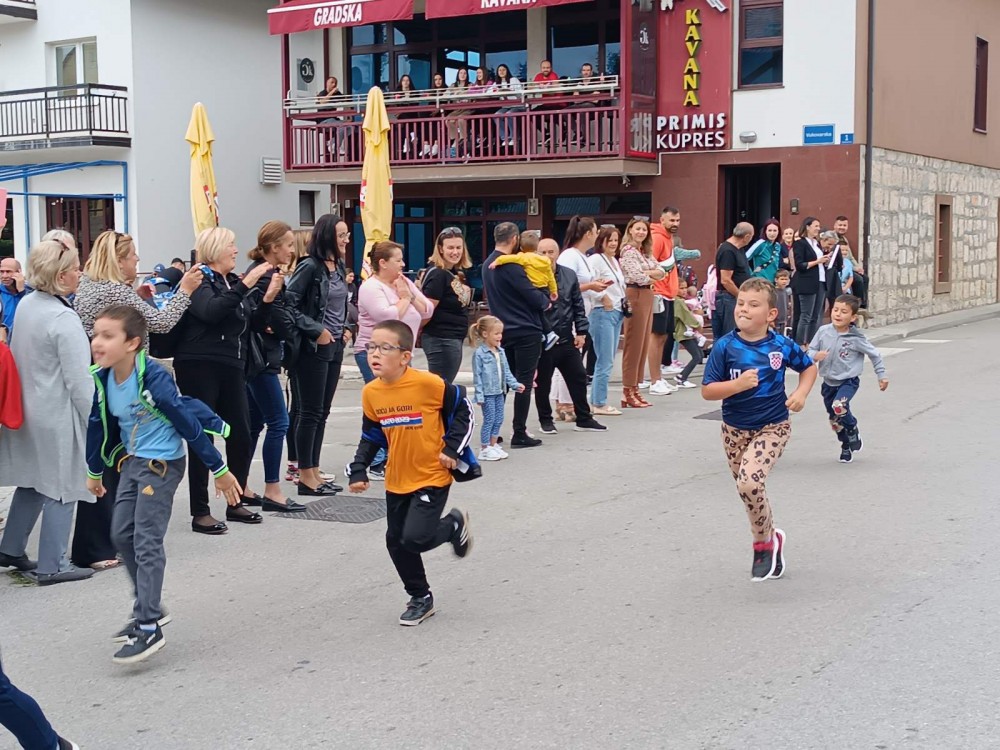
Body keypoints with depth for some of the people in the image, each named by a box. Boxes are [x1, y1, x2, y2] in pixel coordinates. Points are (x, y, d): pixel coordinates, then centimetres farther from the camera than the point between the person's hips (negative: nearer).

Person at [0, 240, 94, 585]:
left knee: (32, 481, 22)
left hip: (29, 410, 9)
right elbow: (79, 381, -22)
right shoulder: (64, 319, -22)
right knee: (61, 488, 3)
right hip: (58, 416, -9)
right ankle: (52, 565, 11)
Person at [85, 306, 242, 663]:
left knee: (146, 541, -10)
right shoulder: (102, 380, -4)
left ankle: (149, 628, -6)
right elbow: (99, 425, 12)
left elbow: (189, 425, -19)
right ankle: (148, 608, 28)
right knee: (122, 533, 12)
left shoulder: (154, 379, -25)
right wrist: (94, 471, 21)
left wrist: (219, 470, -14)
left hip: (162, 464, -8)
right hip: (132, 461, 8)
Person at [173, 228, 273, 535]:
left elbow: (248, 321, 22)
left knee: (241, 436, 8)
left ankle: (235, 503, 23)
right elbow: (210, 311, -27)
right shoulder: (199, 279, -7)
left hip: (232, 368, 8)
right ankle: (200, 513, 4)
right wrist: (244, 286, -29)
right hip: (200, 367, -7)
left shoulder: (234, 281, 17)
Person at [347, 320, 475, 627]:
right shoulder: (371, 393, -4)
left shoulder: (428, 384, -20)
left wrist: (452, 449, -13)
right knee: (396, 542, 9)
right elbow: (371, 436, 9)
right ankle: (421, 598, 29)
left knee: (415, 538, -16)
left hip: (432, 477, -6)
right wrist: (358, 471, 2)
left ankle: (454, 525, 17)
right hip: (396, 480, 6)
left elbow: (463, 412, -8)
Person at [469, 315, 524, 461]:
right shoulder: (479, 353, -14)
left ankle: (493, 445, 24)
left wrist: (515, 384, 3)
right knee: (489, 420, -2)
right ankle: (485, 450, 8)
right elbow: (477, 376, -14)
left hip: (499, 392, 7)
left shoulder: (500, 352, 8)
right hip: (487, 393, -7)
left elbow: (506, 371, 14)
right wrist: (479, 395, -17)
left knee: (498, 420, 12)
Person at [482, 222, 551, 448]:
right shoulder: (511, 266, -18)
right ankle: (519, 434, -2)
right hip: (525, 331, -8)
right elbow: (534, 297, -18)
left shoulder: (487, 265, 11)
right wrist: (546, 301, 4)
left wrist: (539, 297, 12)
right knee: (524, 382, -3)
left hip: (503, 331, 8)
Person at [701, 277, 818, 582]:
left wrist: (801, 393, -6)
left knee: (749, 482, -21)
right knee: (748, 488, 14)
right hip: (735, 429, 3)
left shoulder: (781, 345, -8)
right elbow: (707, 391, -11)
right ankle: (770, 540, 38)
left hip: (772, 427, -2)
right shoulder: (725, 347, -11)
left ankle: (764, 542, 3)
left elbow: (808, 367, 11)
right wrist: (738, 384, -26)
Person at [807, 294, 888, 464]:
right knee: (834, 419, 14)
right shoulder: (823, 331, -10)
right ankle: (846, 446, 40)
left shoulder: (855, 338, -16)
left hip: (848, 381, -4)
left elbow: (874, 354, -3)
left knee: (839, 406, -30)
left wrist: (882, 375, 1)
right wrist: (815, 356, -25)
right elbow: (810, 351, -2)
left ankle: (853, 430, 1)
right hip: (829, 382, 4)